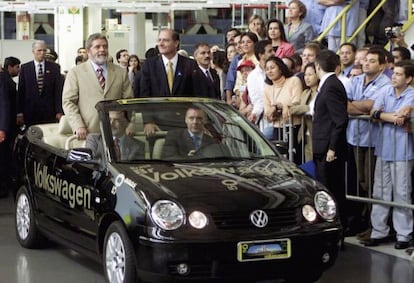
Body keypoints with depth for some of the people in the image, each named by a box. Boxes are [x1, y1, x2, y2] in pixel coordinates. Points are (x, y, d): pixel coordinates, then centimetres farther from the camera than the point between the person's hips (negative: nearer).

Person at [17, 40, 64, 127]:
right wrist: (20, 111, -1)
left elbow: (58, 90, 1)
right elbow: (21, 91, 5)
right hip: (30, 112, 0)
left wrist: (59, 111, -5)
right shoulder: (25, 68, 6)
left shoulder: (54, 67, 5)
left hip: (49, 112, 0)